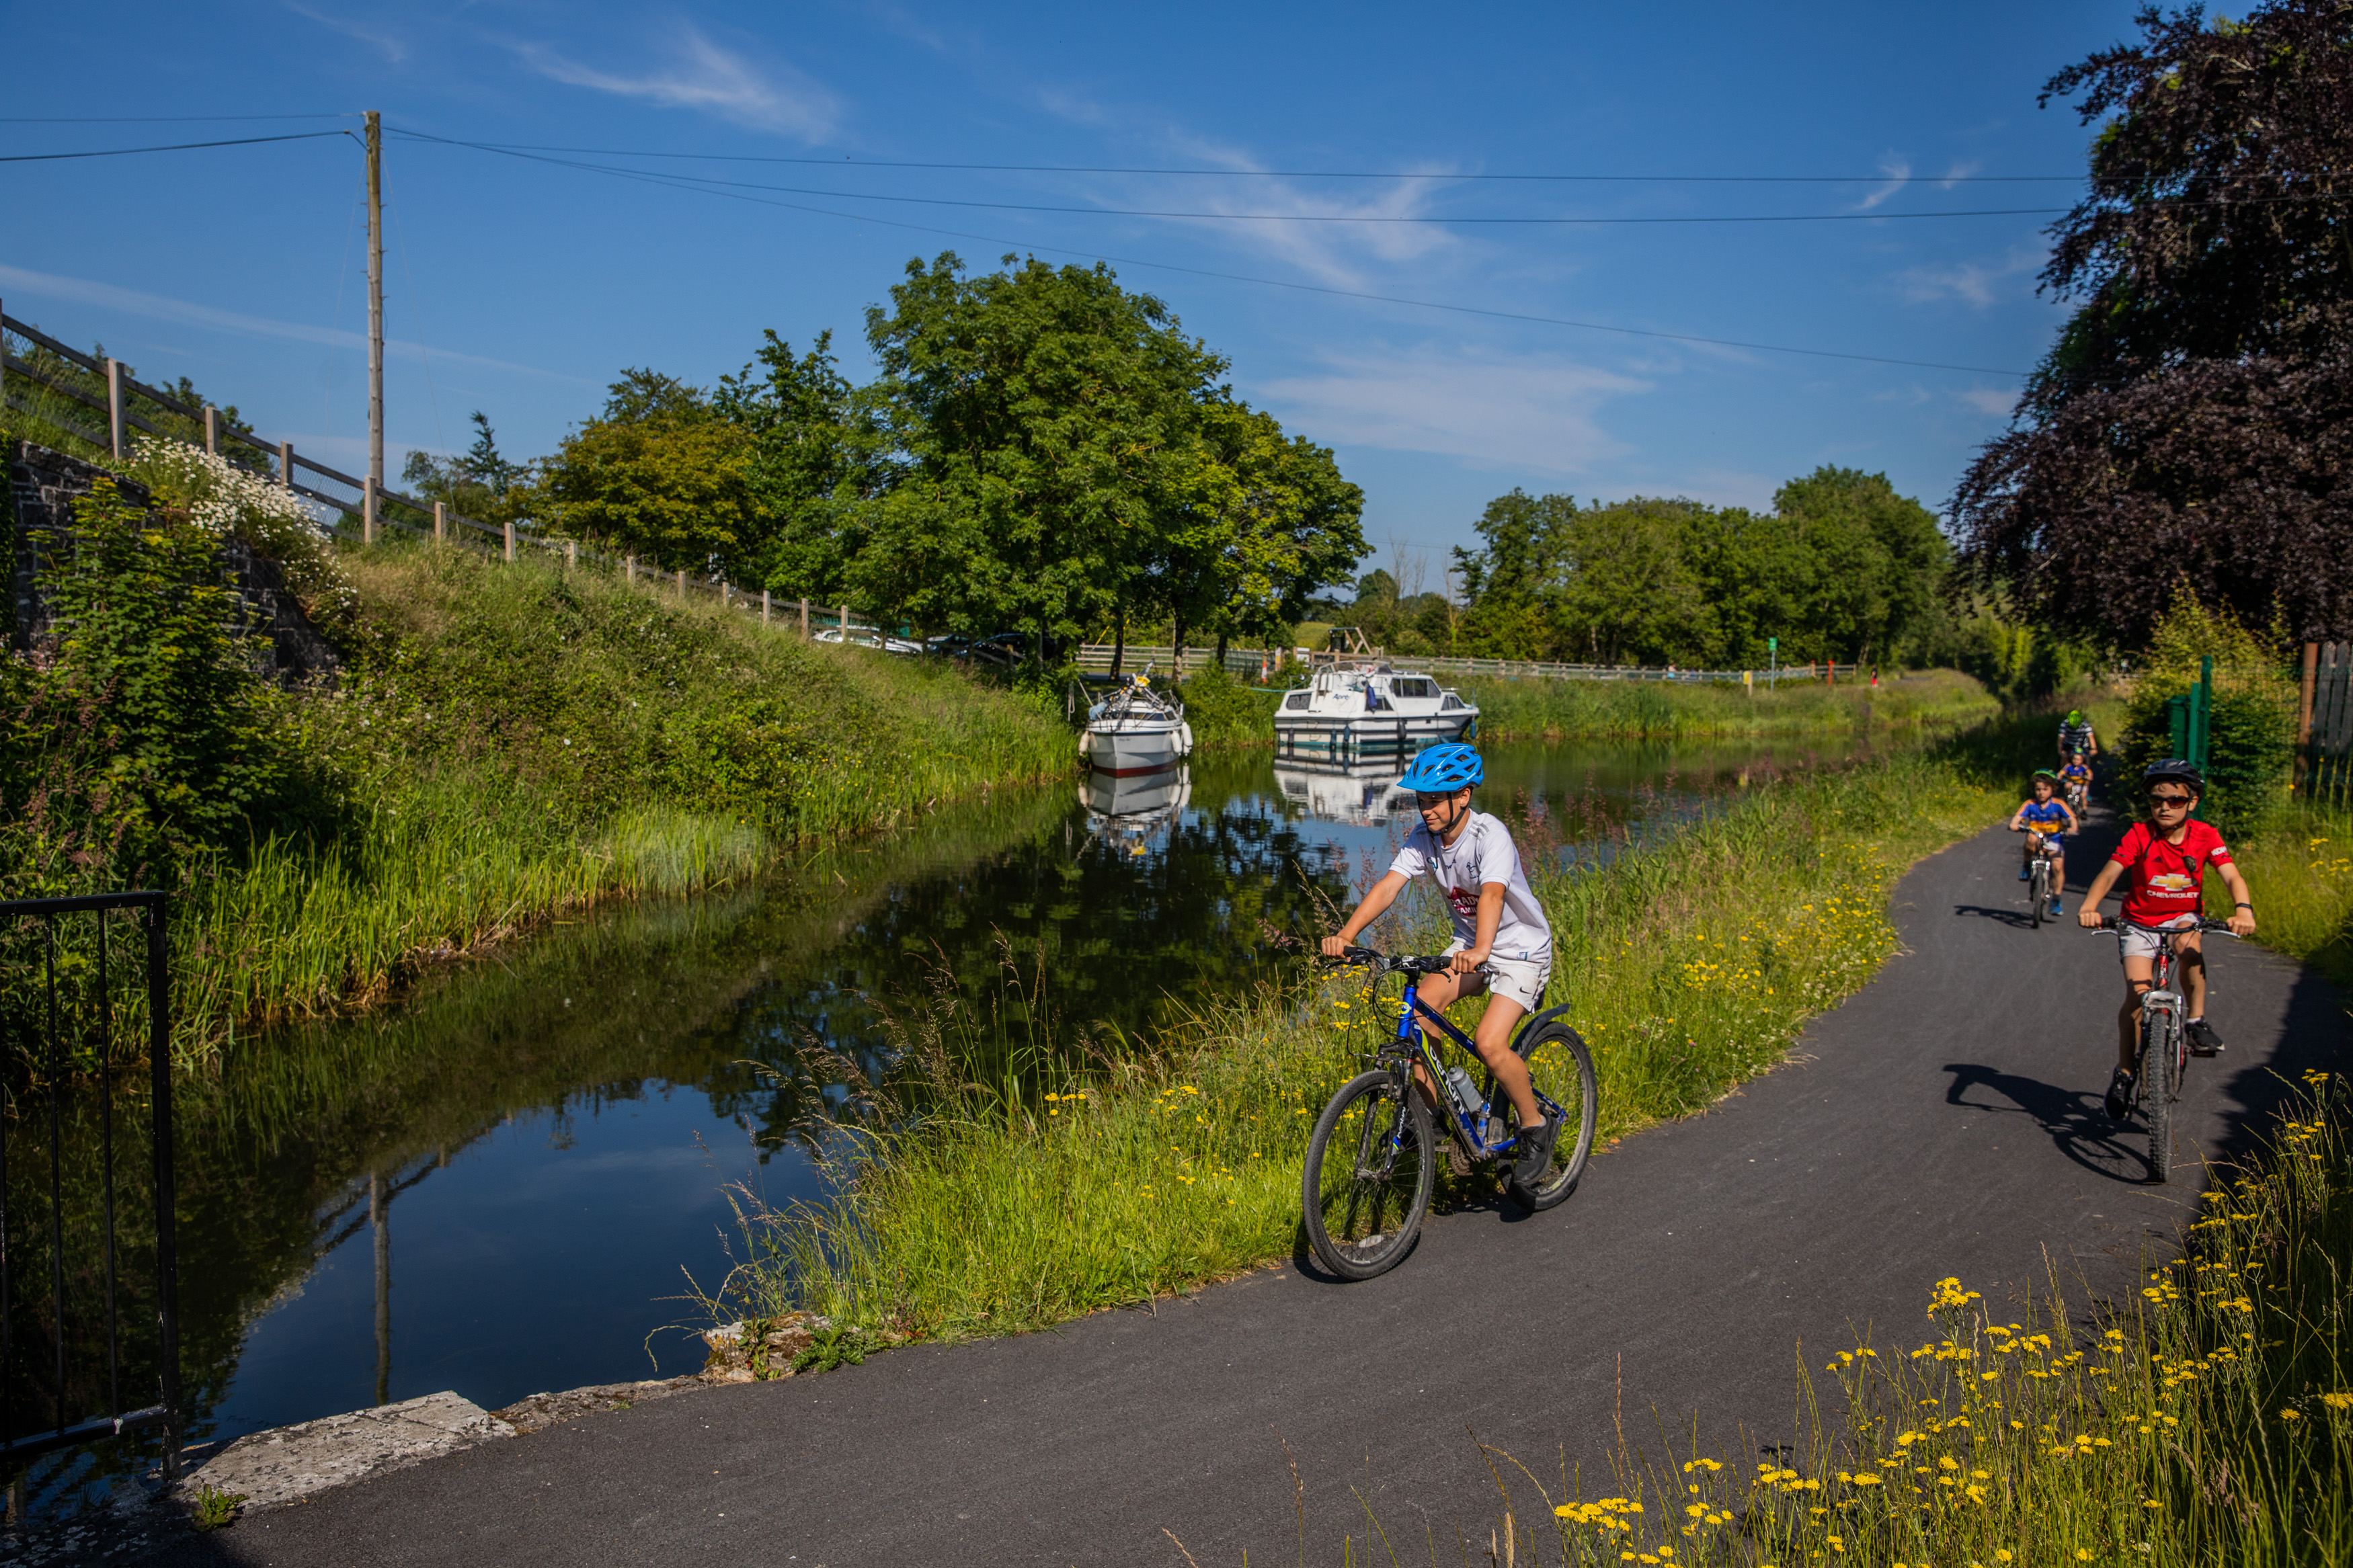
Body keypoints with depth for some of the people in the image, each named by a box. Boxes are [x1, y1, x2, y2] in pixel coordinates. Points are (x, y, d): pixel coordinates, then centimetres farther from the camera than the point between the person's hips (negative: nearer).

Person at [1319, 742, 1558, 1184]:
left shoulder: (1490, 835, -27)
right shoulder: (1423, 838, -9)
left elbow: (1492, 894, -43)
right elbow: (1388, 885, -21)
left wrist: (1480, 951, -61)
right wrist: (1345, 935, -36)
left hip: (1522, 949, -6)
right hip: (1470, 944, 6)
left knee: (1489, 1043, -23)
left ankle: (1536, 1128, 2)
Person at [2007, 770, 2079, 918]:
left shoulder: (2058, 805, -5)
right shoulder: (2030, 804, -5)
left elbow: (2071, 818, -13)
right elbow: (2018, 817, -16)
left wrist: (2073, 828, -34)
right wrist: (2014, 825, -38)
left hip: (2054, 840, 0)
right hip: (2036, 837, 0)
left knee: (2058, 866, -19)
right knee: (2031, 839, -37)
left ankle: (2056, 899, -3)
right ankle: (2026, 866, -12)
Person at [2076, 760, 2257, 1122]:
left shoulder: (2205, 836, -9)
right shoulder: (2139, 835, -14)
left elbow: (2232, 877, -17)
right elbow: (2110, 872, -24)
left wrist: (2243, 909, -38)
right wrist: (2089, 906, -43)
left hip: (2183, 917, 1)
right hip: (2140, 923, -1)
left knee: (2188, 943, -36)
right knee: (2137, 992, -15)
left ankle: (2197, 1020, -15)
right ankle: (2124, 1074, -1)